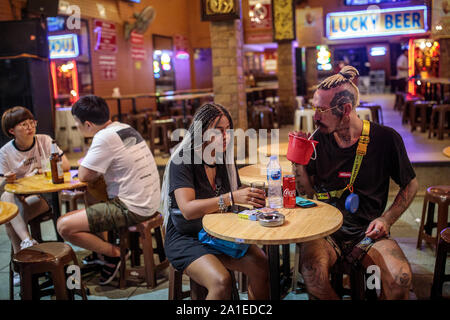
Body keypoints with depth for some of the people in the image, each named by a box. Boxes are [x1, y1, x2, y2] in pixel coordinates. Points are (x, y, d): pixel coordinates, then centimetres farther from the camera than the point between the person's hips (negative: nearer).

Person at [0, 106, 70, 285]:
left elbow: (66, 165, -4)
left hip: (44, 196, -1)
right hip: (19, 197, 1)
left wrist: (41, 170, -15)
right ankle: (26, 240, -38)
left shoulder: (44, 141, -1)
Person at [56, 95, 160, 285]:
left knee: (64, 226, -9)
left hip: (132, 209, -10)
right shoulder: (125, 128, 10)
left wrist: (84, 162, 9)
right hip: (148, 202, 10)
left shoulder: (104, 138, -17)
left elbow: (84, 176, -10)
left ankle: (114, 253, 4)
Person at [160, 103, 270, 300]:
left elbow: (237, 194, 15)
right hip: (186, 239, -6)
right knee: (221, 281, -30)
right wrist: (231, 198, -33)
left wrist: (251, 198, -8)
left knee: (261, 266, -18)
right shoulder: (182, 161, -14)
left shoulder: (225, 159, 6)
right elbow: (188, 209, -25)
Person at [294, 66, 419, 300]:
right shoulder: (320, 139, 1)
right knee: (312, 273, -30)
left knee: (400, 278, -28)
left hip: (367, 231, -1)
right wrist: (299, 165, -10)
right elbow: (308, 193, 6)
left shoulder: (385, 138, -5)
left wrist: (387, 219, -4)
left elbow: (410, 184, 9)